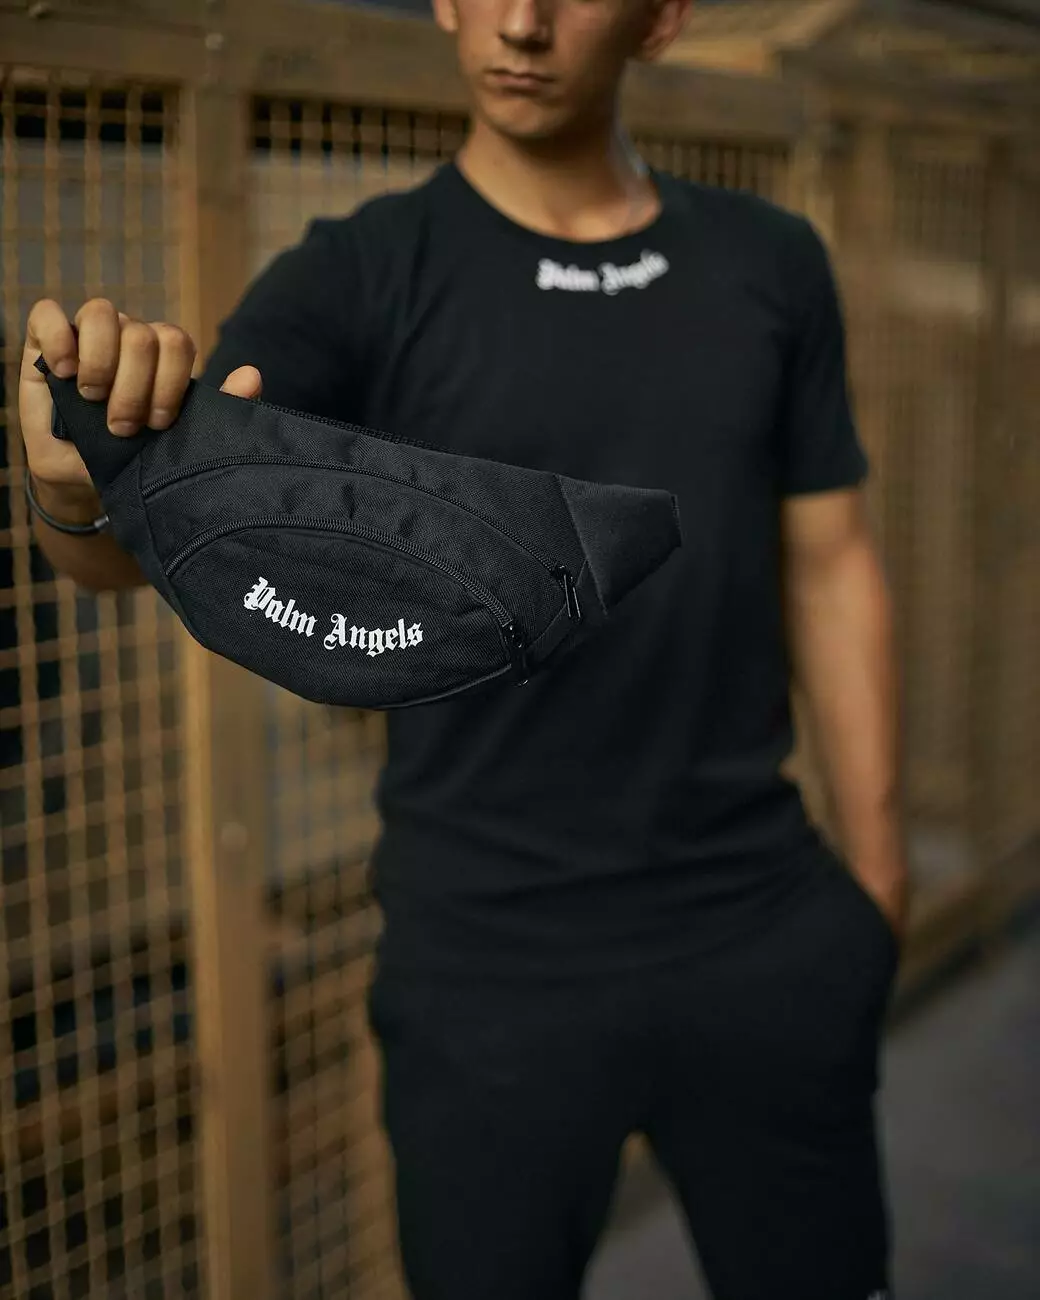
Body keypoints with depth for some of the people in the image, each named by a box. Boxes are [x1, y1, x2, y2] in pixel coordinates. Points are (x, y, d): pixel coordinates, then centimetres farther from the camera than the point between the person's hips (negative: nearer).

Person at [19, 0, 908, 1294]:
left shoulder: (771, 265, 3)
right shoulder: (360, 277, -8)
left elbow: (828, 567, 8)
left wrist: (874, 860, 5)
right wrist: (87, 486, -44)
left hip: (765, 929, 3)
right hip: (494, 953, -2)